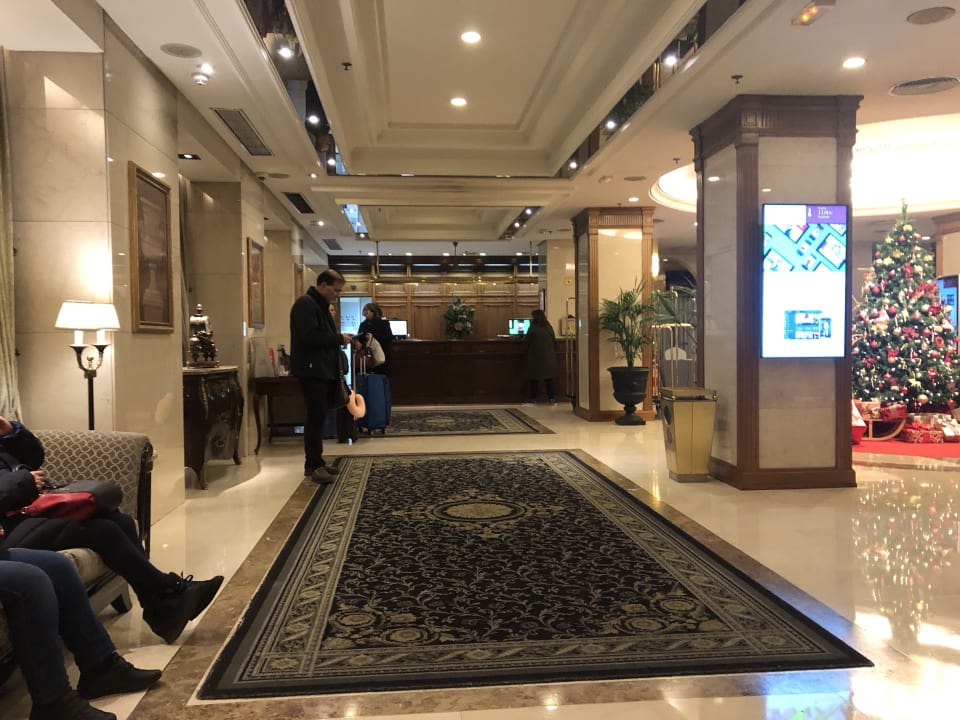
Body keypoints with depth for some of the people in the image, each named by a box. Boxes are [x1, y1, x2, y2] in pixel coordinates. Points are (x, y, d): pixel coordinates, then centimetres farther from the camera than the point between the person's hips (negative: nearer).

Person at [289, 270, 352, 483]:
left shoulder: (320, 305, 20)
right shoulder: (305, 304, -13)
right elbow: (308, 337, -25)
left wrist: (340, 339, 9)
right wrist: (339, 338, -17)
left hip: (322, 369, 10)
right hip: (311, 370, -10)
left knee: (317, 416, 11)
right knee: (317, 417, -11)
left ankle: (314, 462, 17)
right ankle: (315, 465, -7)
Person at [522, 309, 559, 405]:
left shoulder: (533, 328, -11)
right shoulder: (549, 327, 5)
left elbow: (527, 340, -6)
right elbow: (554, 341, 10)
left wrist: (524, 338, 16)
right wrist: (553, 352, 22)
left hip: (535, 357, -4)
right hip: (548, 357, 4)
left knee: (534, 378, 4)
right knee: (549, 378, 7)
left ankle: (533, 399, 7)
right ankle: (551, 399, 5)